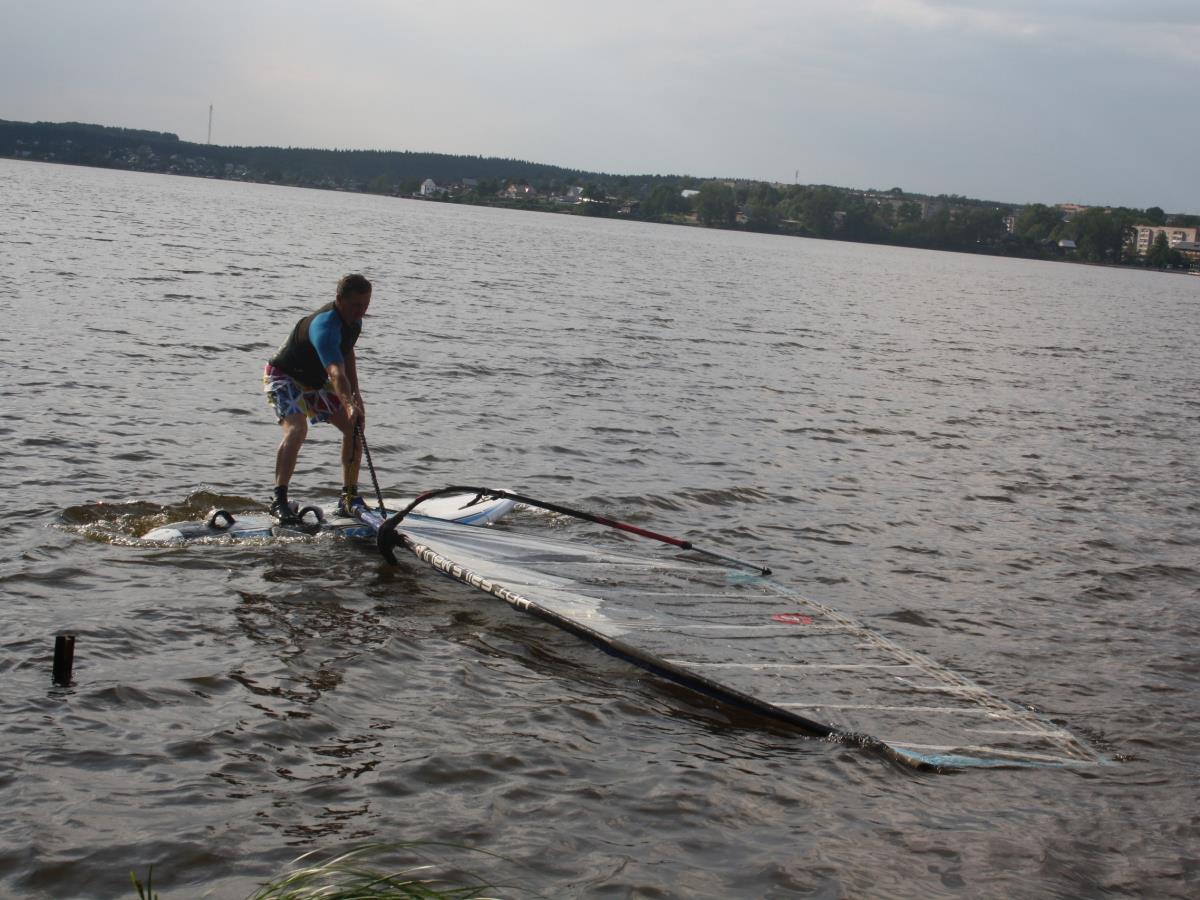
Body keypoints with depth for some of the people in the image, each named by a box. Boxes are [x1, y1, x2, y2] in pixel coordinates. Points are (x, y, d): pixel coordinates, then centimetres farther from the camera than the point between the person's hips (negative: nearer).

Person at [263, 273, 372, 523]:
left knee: (354, 428, 1)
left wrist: (355, 393, 7)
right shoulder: (325, 325, -35)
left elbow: (347, 353, 14)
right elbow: (336, 372, -49)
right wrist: (349, 405, -63)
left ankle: (350, 498, 10)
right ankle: (279, 500, -30)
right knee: (297, 429, -32)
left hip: (315, 381, 9)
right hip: (283, 377, -9)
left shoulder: (353, 320, -5)